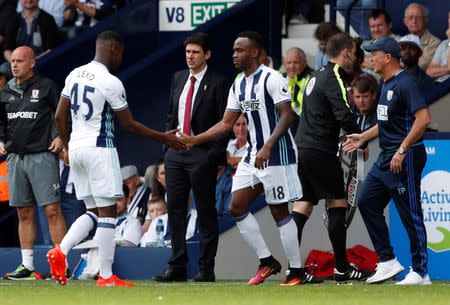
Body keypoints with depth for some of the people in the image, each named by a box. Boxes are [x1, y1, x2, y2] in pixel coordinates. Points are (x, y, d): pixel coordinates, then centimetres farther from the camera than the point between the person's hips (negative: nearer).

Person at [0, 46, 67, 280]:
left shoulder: (46, 87, -1)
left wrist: (61, 138, -12)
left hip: (42, 156, -6)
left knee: (52, 210, -10)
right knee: (24, 213, 8)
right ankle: (27, 265, 12)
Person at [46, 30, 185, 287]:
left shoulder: (75, 75, 8)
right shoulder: (110, 82, -13)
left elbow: (59, 116, 12)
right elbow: (129, 124, -7)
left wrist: (67, 148, 25)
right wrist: (164, 138, 2)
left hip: (76, 148, 7)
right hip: (99, 149, -7)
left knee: (93, 212, 15)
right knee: (107, 213, -2)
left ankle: (61, 252, -5)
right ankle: (106, 277, -3)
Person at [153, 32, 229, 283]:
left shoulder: (218, 83, -6)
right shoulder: (179, 78, 13)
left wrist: (215, 156, -14)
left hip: (202, 154, -6)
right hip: (176, 152, 6)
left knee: (206, 211, -1)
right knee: (175, 209, 6)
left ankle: (207, 269, 2)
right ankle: (177, 267, 10)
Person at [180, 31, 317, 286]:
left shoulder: (272, 79, -13)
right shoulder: (238, 85, 12)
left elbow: (287, 116, -19)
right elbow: (226, 124, 16)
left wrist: (267, 147, -28)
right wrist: (194, 141, 8)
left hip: (276, 155, -9)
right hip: (253, 155, 9)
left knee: (279, 212, -4)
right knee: (237, 207, 4)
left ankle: (297, 271, 4)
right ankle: (267, 262, 11)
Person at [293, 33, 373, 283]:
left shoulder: (317, 77, 17)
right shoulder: (334, 80, -12)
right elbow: (344, 116, -24)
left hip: (302, 147, 9)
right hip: (321, 152, -9)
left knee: (303, 204, 7)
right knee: (337, 204, -1)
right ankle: (341, 267, 2)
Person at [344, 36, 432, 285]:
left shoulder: (405, 83, -16)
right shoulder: (386, 84, 15)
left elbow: (423, 119, -25)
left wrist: (402, 150, -26)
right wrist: (363, 137, 27)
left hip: (405, 159, -10)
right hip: (386, 159, 11)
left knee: (410, 214, -5)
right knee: (367, 202, 10)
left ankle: (420, 272, 1)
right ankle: (388, 262, 14)